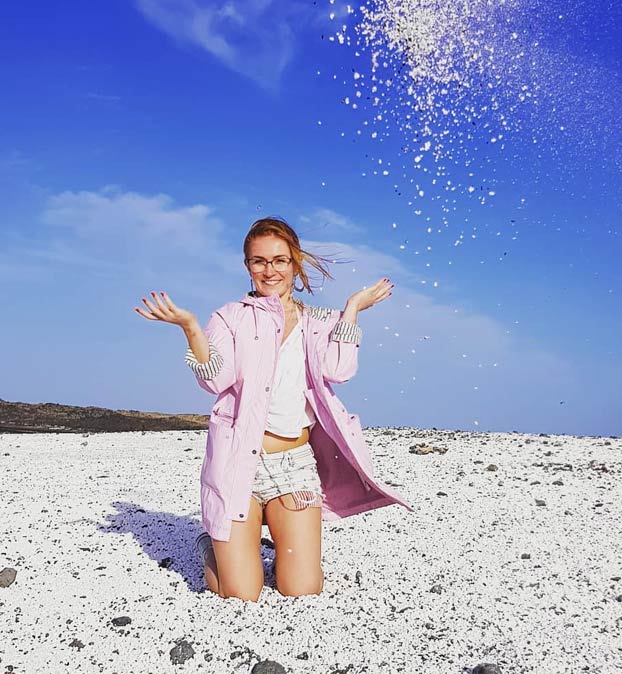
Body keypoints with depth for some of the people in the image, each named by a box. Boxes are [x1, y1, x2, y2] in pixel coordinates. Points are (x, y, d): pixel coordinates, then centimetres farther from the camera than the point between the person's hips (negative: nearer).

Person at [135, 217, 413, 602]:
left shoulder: (319, 322, 12)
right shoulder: (231, 317, 6)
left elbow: (337, 370, -6)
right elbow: (216, 380, -8)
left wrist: (352, 309, -3)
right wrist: (190, 327, -19)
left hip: (296, 461, 2)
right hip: (238, 459, -2)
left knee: (305, 593, -1)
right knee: (240, 597, -3)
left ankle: (282, 539, 30)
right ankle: (216, 546, 29)